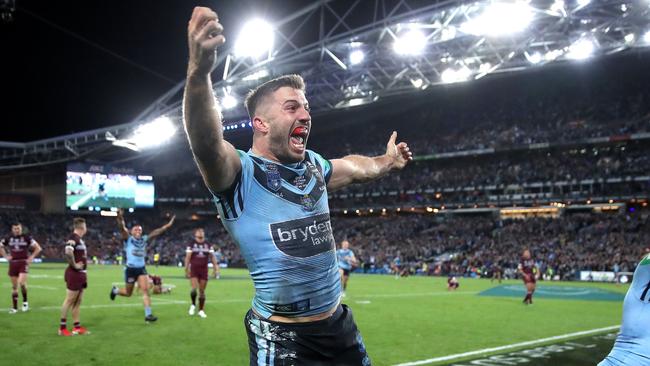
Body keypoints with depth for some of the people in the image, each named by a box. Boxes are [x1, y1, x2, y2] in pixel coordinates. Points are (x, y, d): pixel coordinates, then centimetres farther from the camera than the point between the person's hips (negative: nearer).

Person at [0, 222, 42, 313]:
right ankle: (14, 307, 14)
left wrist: (31, 257, -4)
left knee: (22, 283, -20)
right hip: (13, 263, 3)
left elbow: (38, 248, 1)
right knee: (14, 286, 7)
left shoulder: (27, 238, -3)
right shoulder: (8, 239, 5)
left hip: (23, 263, -3)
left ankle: (25, 302, 1)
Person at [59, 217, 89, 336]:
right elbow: (68, 253, -34)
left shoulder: (80, 239, 12)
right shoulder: (72, 238, -18)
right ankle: (62, 327, 5)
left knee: (78, 301, 13)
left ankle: (77, 327, 19)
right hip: (74, 274, -9)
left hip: (81, 274, 10)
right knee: (69, 300, -3)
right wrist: (74, 265, -22)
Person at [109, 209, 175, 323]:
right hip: (130, 269, -3)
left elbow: (156, 232, 6)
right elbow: (122, 228, -23)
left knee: (145, 290, -10)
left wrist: (168, 225, 0)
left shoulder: (144, 239, 6)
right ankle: (115, 290, 44)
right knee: (128, 293, 11)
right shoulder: (128, 239, -6)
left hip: (141, 269, 3)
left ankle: (148, 314, -10)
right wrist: (120, 218, -41)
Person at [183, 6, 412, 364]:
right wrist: (199, 72, -53)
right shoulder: (240, 172, -15)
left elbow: (353, 167, 29)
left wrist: (386, 161, 43)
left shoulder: (313, 164, 6)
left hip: (339, 325, 7)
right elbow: (207, 144, -37)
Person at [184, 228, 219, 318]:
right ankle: (193, 305, 11)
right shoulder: (191, 245, 1)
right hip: (194, 270, -2)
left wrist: (215, 269, 2)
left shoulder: (208, 245, 7)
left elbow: (212, 257, 8)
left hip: (204, 270, 2)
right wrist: (187, 270, -6)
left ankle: (201, 310, 14)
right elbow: (187, 258, -1)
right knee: (194, 289, -15)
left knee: (202, 291, 4)